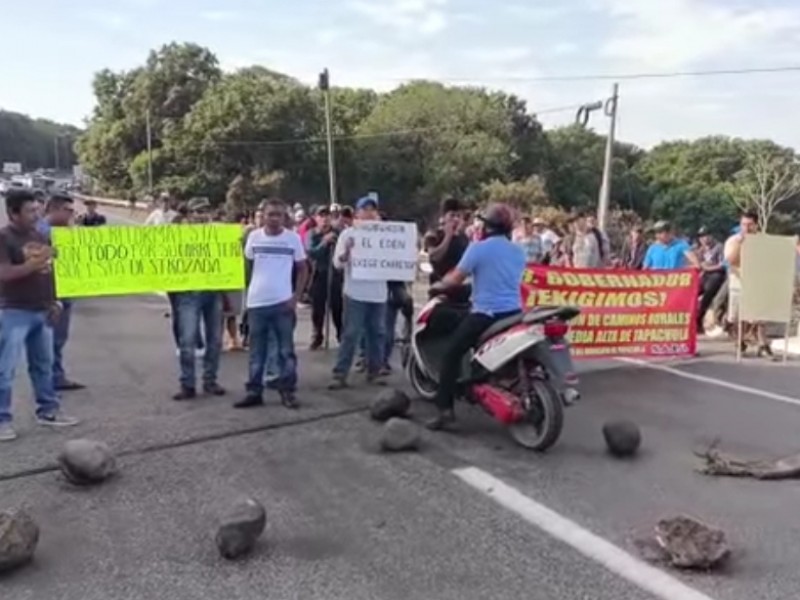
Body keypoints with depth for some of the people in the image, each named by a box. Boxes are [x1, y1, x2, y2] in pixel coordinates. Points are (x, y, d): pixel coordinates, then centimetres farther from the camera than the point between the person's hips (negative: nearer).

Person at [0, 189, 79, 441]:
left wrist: (53, 303, 12)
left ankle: (48, 410, 26)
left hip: (42, 311, 7)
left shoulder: (39, 236, 12)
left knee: (43, 365, 15)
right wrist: (33, 264, -31)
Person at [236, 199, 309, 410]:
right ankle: (254, 392, 16)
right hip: (257, 302, 1)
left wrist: (296, 297, -3)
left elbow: (303, 269, 6)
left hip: (283, 302, -1)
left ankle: (287, 391, 13)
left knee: (286, 350, 5)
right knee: (256, 351, 9)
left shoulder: (293, 238, 0)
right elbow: (244, 265, 12)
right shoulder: (254, 237, 3)